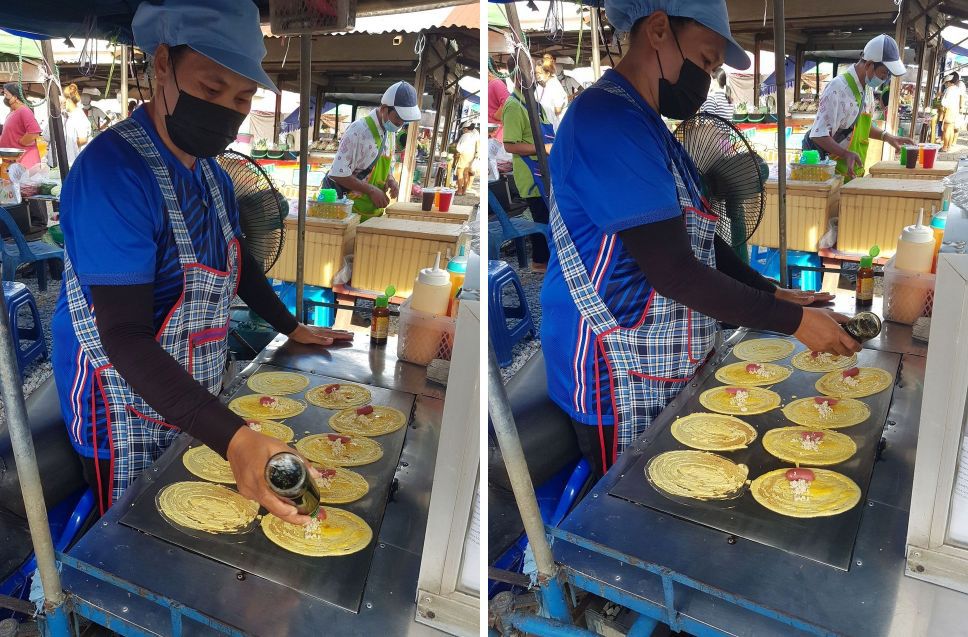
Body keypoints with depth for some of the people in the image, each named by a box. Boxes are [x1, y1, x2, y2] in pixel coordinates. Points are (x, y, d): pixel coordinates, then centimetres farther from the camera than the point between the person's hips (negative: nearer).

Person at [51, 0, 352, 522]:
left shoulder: (212, 174, 1)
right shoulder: (113, 170, -27)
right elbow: (125, 337, -32)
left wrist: (293, 329, 14)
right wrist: (232, 438, -42)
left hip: (197, 407, 8)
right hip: (128, 418, -7)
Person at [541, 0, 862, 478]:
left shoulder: (647, 126, 12)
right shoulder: (608, 118, -20)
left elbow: (698, 242, 18)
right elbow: (673, 272, -23)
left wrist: (773, 293, 9)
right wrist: (792, 320, -16)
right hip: (619, 382, -9)